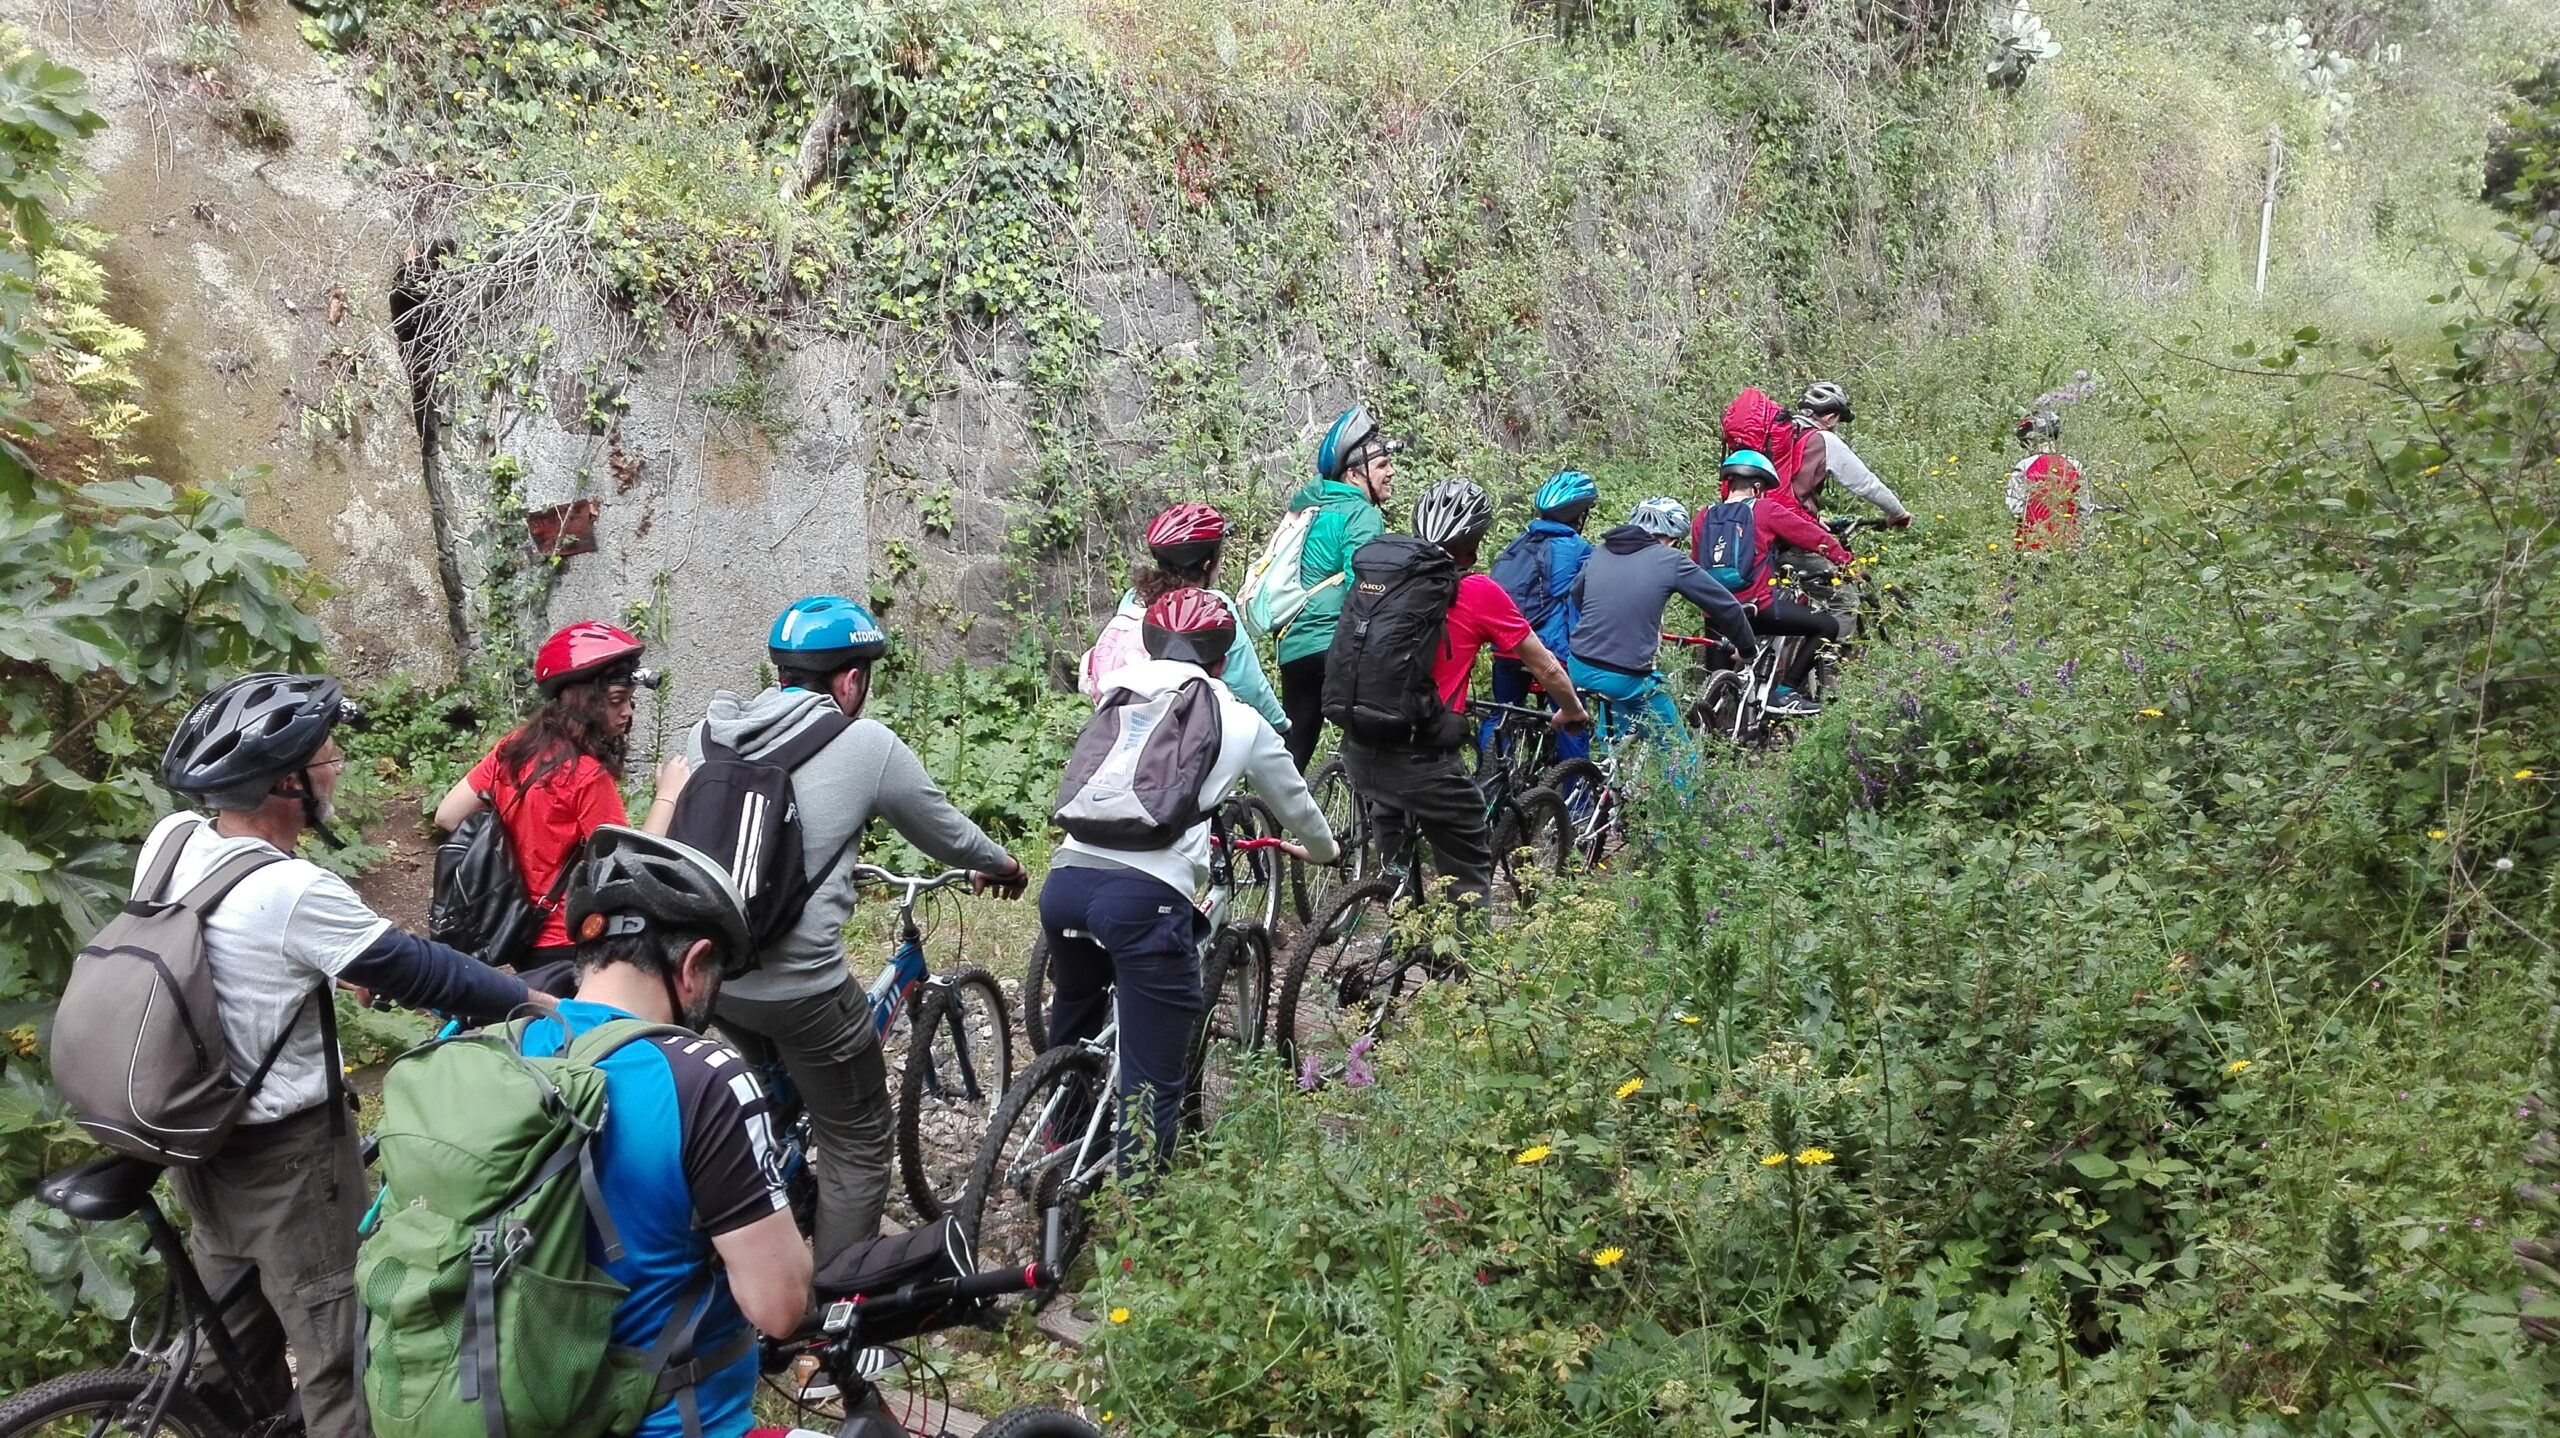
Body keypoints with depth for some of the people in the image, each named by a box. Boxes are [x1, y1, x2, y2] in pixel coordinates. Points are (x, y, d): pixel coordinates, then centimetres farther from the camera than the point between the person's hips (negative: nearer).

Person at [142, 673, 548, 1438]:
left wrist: (328, 963, 24)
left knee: (237, 1337, 26)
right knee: (339, 1352, 4)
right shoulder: (292, 891, -28)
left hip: (199, 1132, 8)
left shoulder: (171, 838, -4)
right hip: (286, 1152, -8)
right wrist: (528, 999, -9)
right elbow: (416, 969, -21)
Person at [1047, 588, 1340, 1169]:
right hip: (1148, 895, -5)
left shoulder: (1116, 698, 21)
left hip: (1066, 880, 5)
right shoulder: (1241, 722, 14)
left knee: (1069, 1041, 29)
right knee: (1152, 1083, 2)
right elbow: (1294, 802, 31)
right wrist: (1323, 850, 53)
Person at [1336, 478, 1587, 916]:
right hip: (1421, 759, -6)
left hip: (1358, 750, 6)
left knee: (1394, 863, 31)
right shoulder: (1479, 592, -6)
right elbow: (1547, 669, 3)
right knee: (1470, 875, 12)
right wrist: (1573, 712, 24)